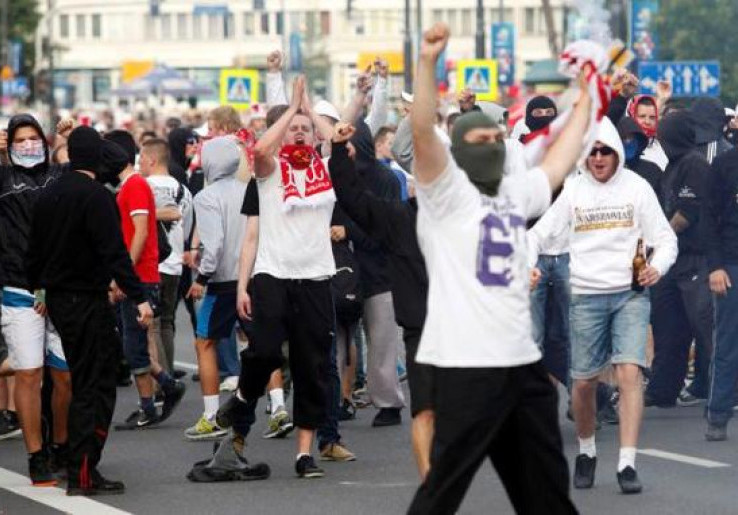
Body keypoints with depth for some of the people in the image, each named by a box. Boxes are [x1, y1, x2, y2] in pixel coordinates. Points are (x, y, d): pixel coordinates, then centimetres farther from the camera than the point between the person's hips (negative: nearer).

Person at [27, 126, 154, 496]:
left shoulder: (49, 196, 11)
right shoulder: (95, 196, -14)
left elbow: (36, 250, 17)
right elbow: (114, 252, -21)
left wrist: (37, 287, 27)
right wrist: (138, 297, -22)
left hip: (56, 297, 8)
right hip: (87, 300, -8)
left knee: (84, 382, 17)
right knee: (95, 385, -5)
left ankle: (80, 468, 19)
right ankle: (82, 474, -8)